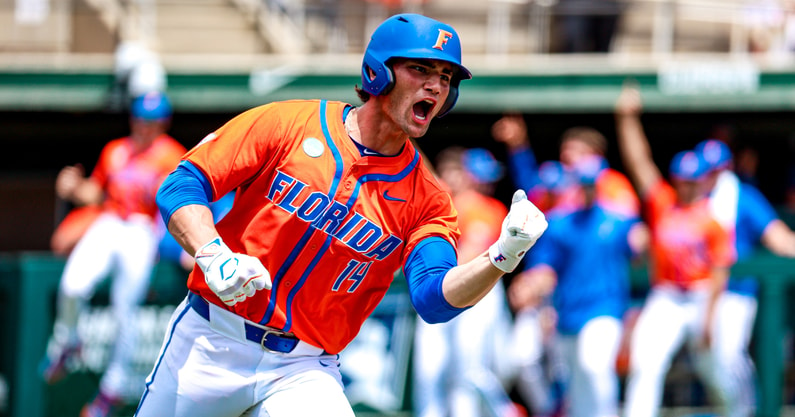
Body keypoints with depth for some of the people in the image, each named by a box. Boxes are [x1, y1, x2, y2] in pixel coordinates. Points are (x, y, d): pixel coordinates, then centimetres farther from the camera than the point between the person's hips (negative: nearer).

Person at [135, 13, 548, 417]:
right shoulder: (288, 123, -1)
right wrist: (213, 255, -24)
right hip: (210, 343, 0)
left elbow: (435, 299, -13)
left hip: (305, 370, 0)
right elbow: (182, 186, -5)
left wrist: (502, 256, -32)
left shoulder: (426, 201, 2)